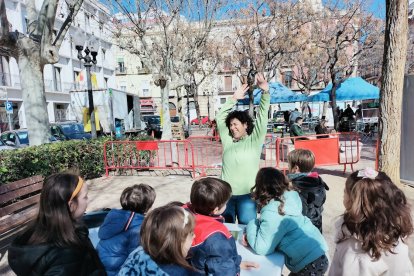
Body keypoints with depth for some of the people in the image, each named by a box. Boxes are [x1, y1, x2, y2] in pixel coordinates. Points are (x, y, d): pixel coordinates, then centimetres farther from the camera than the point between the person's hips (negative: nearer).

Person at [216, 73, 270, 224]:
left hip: (246, 194, -3)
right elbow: (220, 118, 11)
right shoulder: (227, 140, 9)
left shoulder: (254, 140, 1)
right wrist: (234, 99, 6)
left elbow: (263, 116, -6)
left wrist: (265, 92, -15)